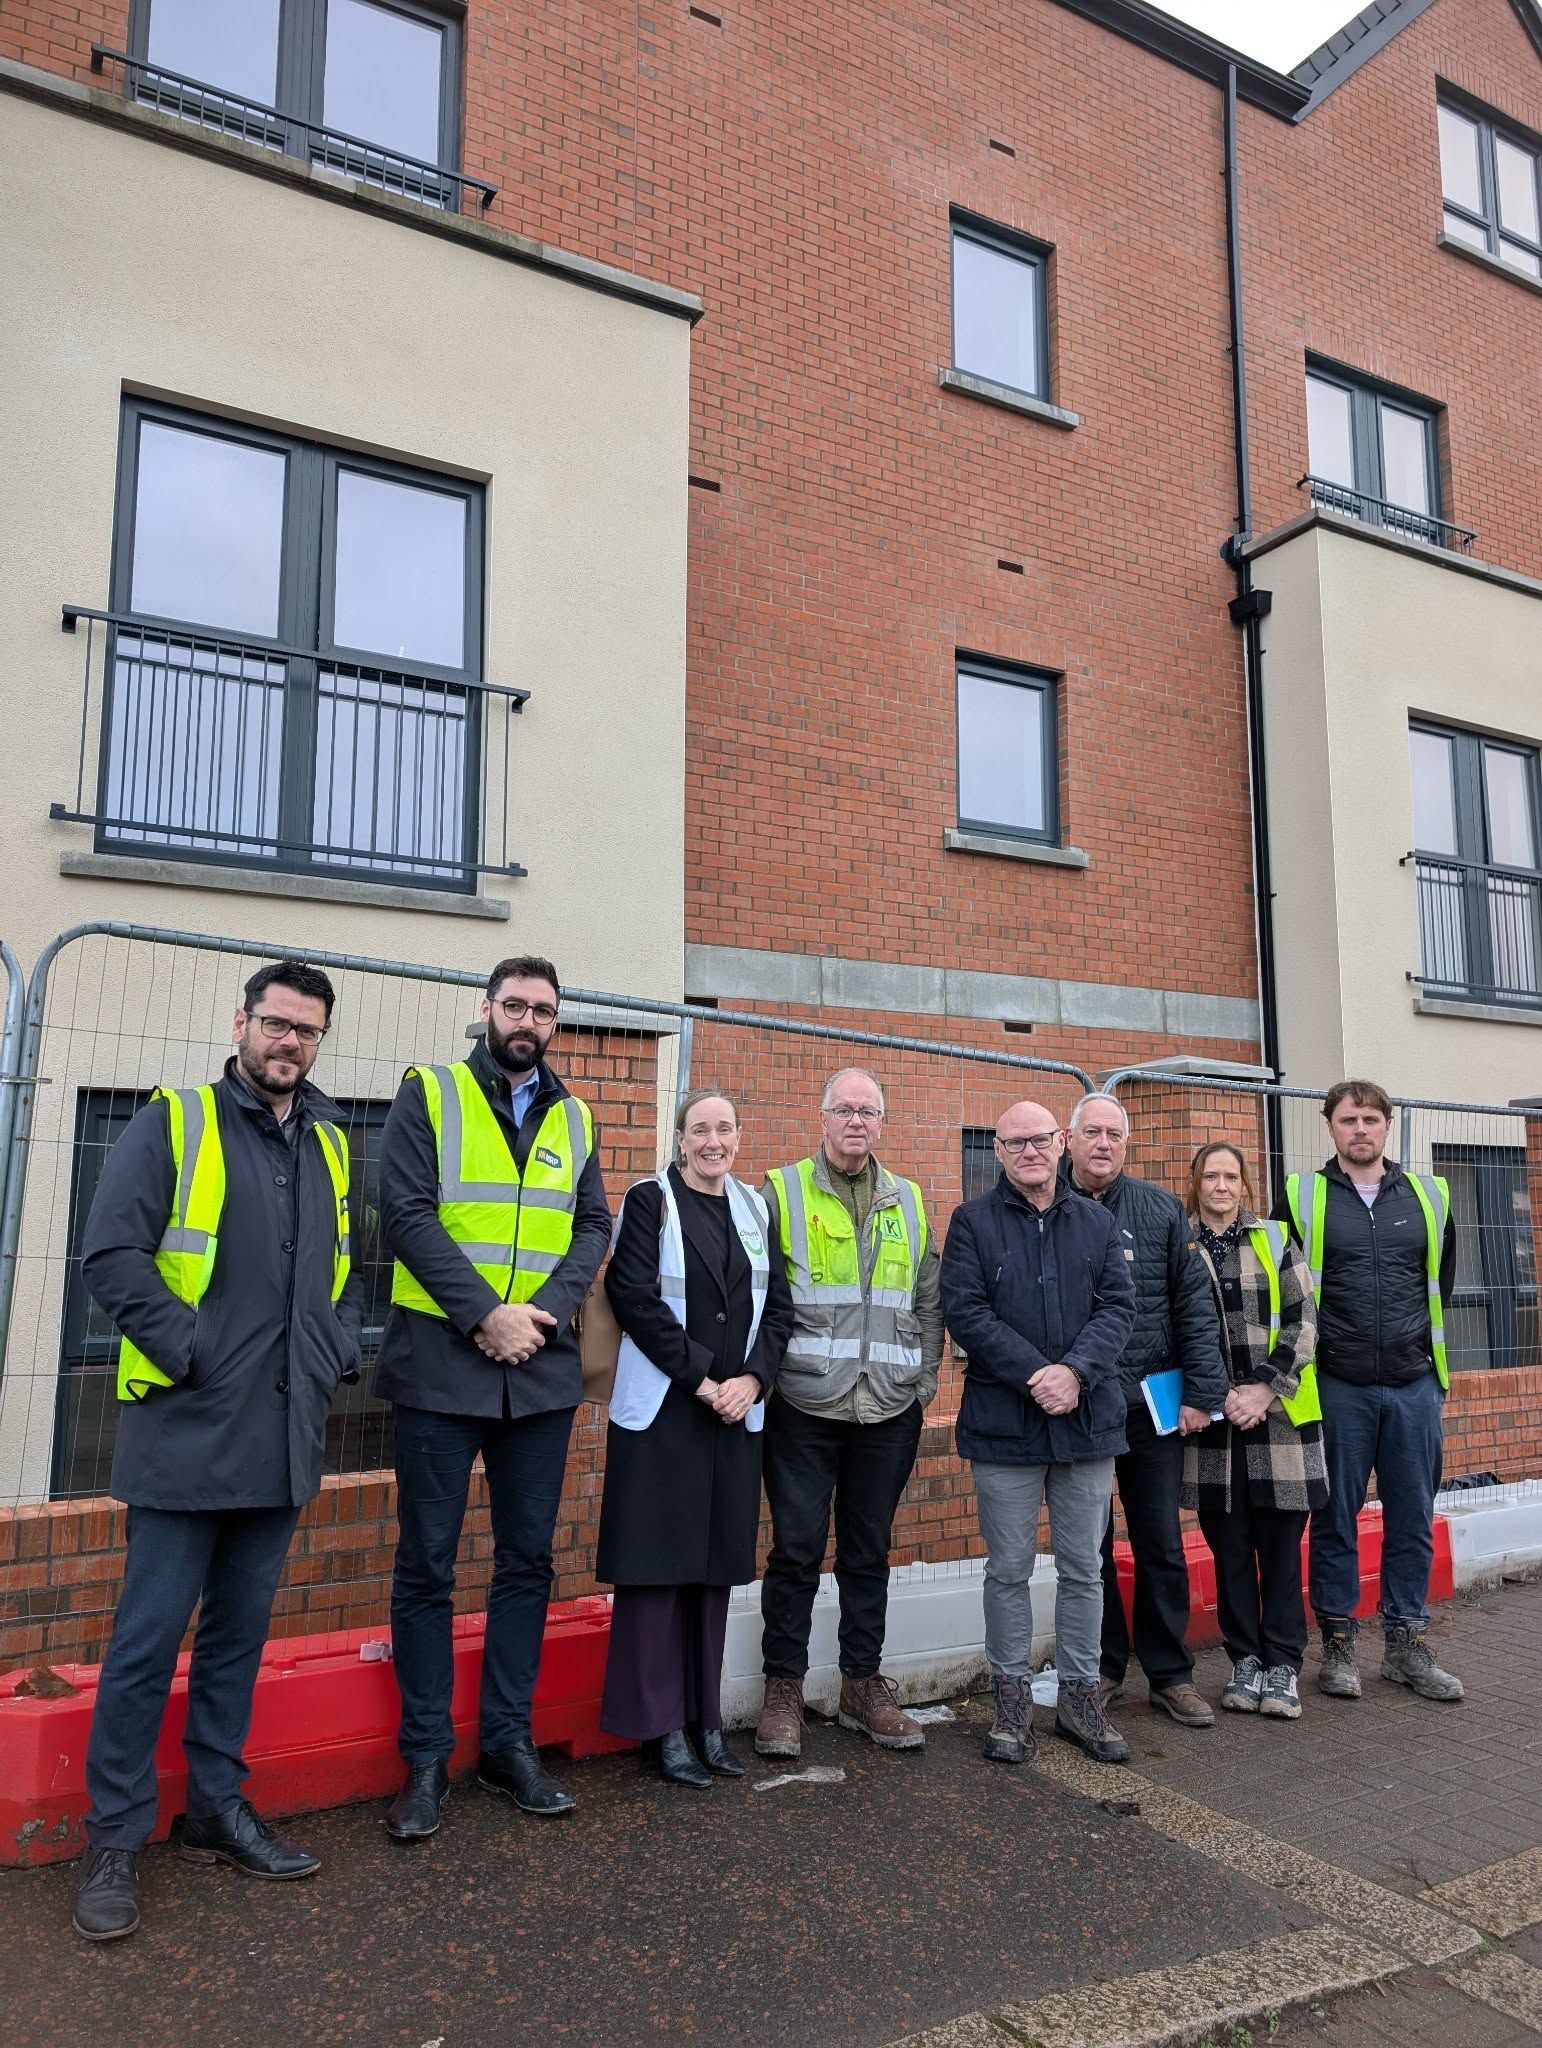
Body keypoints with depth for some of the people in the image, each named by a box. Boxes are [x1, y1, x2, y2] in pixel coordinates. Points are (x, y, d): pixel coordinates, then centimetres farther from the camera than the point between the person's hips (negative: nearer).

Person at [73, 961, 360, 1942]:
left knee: (241, 1631, 15)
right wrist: (189, 1349, -15)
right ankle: (116, 1839, 18)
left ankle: (219, 1808, 29)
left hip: (284, 1436, 5)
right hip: (186, 1429, -5)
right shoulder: (174, 1123, -5)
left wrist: (339, 1352, 5)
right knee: (150, 1636, 3)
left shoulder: (332, 1145, 12)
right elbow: (112, 1252, -11)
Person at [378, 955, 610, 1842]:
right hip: (440, 1360, -4)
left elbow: (593, 1226, 6)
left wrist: (544, 1311, -11)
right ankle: (427, 1756, 18)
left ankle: (509, 1741, 25)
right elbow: (409, 1213, -10)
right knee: (428, 1563, 5)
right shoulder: (429, 1096, -1)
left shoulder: (573, 1118, 11)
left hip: (541, 1368, 4)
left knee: (528, 1559, 11)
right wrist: (487, 1314, -17)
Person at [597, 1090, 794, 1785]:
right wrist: (701, 1378, -15)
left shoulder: (753, 1208, 10)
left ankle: (704, 1717, 24)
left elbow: (777, 1306, 8)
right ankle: (660, 1727, 15)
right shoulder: (650, 1201, -3)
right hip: (662, 1409, -4)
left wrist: (751, 1379, -7)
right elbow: (635, 1299, -12)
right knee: (658, 1564, 2)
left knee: (715, 1563, 12)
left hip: (737, 1411, 5)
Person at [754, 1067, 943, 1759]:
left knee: (869, 1551, 13)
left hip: (889, 1411, 3)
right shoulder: (782, 1192, 0)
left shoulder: (908, 1202, 12)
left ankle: (863, 1683, 26)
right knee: (796, 1549, 3)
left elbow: (929, 1301, 16)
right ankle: (783, 1688, 17)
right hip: (804, 1408, -3)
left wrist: (924, 1380, 9)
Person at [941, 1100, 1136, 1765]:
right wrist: (1034, 1374, -18)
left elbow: (1118, 1306, 0)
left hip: (1089, 1419, 3)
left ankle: (1079, 1695, 26)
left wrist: (1075, 1372, -16)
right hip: (1004, 1423, -2)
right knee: (1009, 1570, 7)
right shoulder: (973, 1222, 0)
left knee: (1082, 1568, 12)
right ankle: (1012, 1698, 21)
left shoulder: (1096, 1222, 9)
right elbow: (965, 1311, -9)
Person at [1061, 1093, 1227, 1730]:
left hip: (1151, 1407, 1)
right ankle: (1103, 1670, 25)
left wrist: (1202, 1392, -3)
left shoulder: (1160, 1210, 3)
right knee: (1088, 1548, 10)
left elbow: (1194, 1305, 2)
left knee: (1162, 1546, 9)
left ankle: (1170, 1675, 23)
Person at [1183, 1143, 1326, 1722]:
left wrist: (1265, 1390, -9)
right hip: (1213, 1417, 0)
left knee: (1280, 1544, 3)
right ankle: (1245, 1661, 19)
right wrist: (1218, 1394, -9)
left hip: (1280, 1413, 0)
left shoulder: (1275, 1241, 5)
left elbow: (1302, 1322, 0)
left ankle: (1282, 1666, 14)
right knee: (1229, 1547, 7)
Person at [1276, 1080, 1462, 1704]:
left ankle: (1406, 1644, 21)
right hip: (1338, 1387, -2)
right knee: (1336, 1517, 6)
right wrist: (1311, 1353, 3)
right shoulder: (1302, 1196, -1)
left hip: (1414, 1385, 3)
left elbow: (1441, 1281, 19)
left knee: (1413, 1518, 8)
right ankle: (1337, 1642, 17)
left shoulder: (1428, 1196, 7)